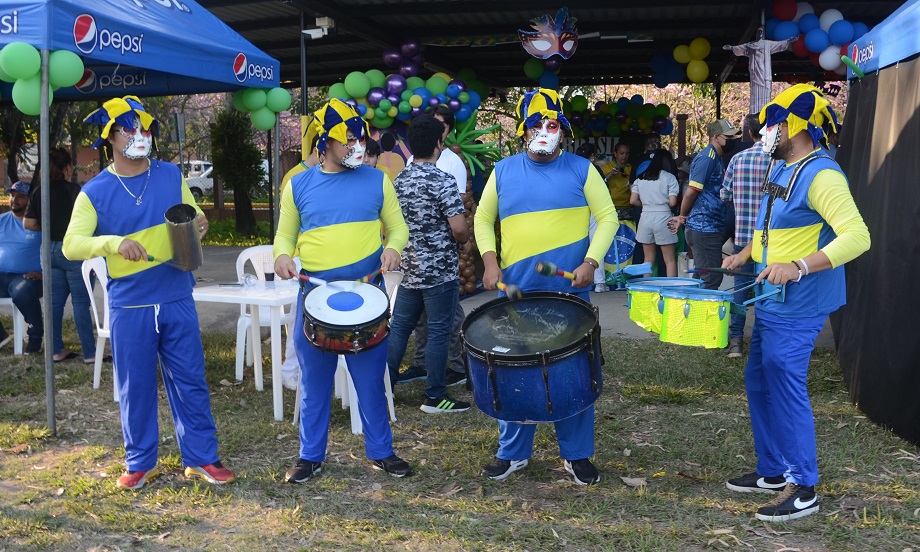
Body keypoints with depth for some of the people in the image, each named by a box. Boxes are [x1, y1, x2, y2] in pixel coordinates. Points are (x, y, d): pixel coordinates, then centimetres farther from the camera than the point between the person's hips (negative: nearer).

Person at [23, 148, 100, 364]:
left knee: (55, 301, 11)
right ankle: (89, 353, 0)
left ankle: (56, 350, 18)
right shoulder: (73, 190, -12)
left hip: (51, 250, 6)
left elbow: (28, 223, 4)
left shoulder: (39, 192, 5)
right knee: (81, 302, -3)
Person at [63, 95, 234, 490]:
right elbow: (71, 245, -10)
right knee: (135, 387, 7)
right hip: (129, 307, -1)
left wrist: (199, 225, -11)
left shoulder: (172, 176, 5)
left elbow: (194, 219, 14)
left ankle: (201, 458, 18)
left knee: (190, 381, 6)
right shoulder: (95, 192, -2)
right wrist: (114, 242, -28)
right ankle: (140, 463, 22)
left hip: (177, 300, 2)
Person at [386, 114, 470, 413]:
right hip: (440, 271, -7)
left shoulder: (399, 180, 7)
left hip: (409, 268, 7)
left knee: (399, 327, 13)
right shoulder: (442, 181, -16)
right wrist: (463, 240, 2)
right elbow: (459, 229, -19)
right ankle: (435, 396, 8)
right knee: (439, 332, 1)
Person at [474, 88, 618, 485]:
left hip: (569, 291, -2)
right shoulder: (503, 171, 7)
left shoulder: (581, 170, 2)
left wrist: (591, 262, -12)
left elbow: (608, 218, 1)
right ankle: (513, 452, 23)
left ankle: (577, 454, 19)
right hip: (516, 291, 2)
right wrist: (490, 261, -1)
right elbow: (483, 219, 14)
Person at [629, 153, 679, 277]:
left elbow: (633, 200, 4)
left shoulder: (640, 178, 7)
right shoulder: (669, 178, -4)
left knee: (649, 258, 12)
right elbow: (672, 202, -8)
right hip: (663, 216, -4)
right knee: (670, 259, 1)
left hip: (645, 217, 4)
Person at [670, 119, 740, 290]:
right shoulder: (707, 157, -13)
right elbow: (691, 191, -17)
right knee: (710, 280, -8)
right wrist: (683, 217, -3)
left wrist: (683, 216, 11)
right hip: (704, 229, -10)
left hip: (712, 228, 10)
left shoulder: (715, 158, 19)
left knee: (711, 278, 13)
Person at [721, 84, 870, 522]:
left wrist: (798, 267, -36)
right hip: (772, 301, 10)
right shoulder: (782, 169, 12)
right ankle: (773, 471, 29)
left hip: (797, 306, -10)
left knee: (785, 387, -6)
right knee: (759, 382, 16)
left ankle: (802, 489, 6)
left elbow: (857, 236, -28)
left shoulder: (821, 174, -19)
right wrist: (745, 255, 15)